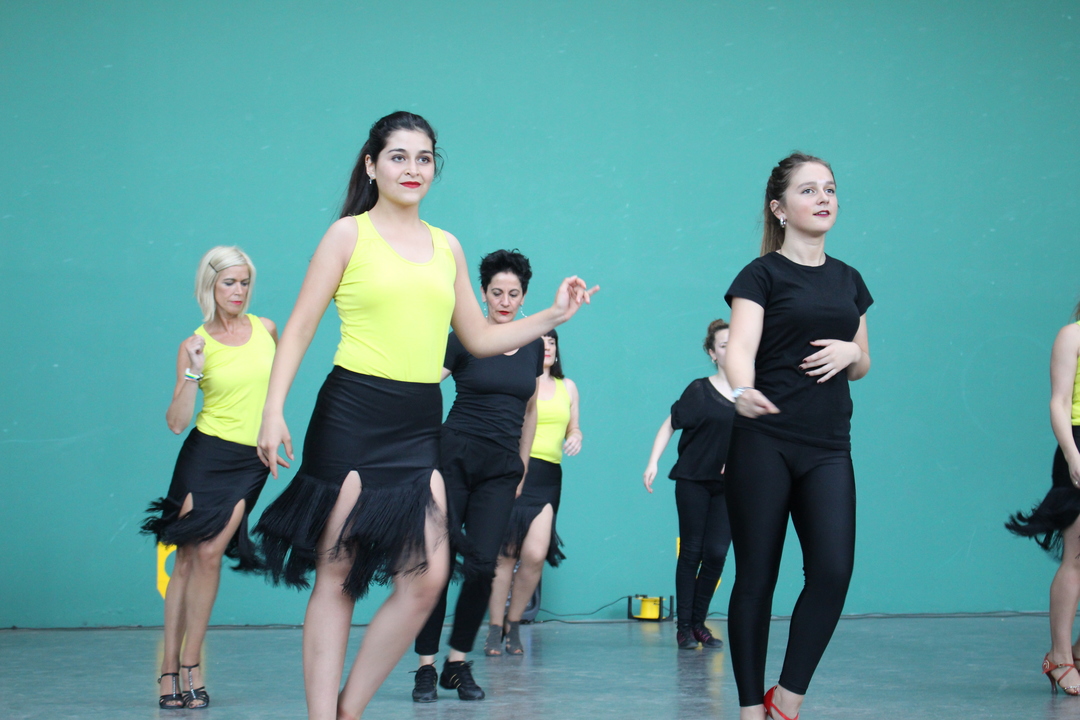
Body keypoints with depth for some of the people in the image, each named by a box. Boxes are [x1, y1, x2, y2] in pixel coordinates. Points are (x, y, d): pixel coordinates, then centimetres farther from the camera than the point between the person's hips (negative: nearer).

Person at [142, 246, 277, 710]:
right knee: (187, 559, -3)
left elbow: (276, 376, 25)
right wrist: (193, 374, -19)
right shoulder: (195, 345, -3)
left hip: (250, 462, 2)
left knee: (209, 554, -8)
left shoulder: (265, 329, 5)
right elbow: (176, 422, -8)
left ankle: (191, 664, 1)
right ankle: (169, 668, 2)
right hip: (206, 455, -1)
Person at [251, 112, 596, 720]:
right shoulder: (350, 233, 3)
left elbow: (479, 340, 22)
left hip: (420, 425, 4)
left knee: (427, 578, -7)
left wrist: (554, 316, 12)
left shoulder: (448, 247, 16)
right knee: (336, 576, -2)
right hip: (352, 417, -4)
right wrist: (274, 410, -10)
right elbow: (300, 328, -1)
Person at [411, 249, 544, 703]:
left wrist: (521, 470, 20)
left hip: (501, 467, 3)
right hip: (454, 457, -3)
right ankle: (426, 666, 3)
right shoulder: (464, 340, -2)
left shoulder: (534, 347, 11)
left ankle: (459, 663, 8)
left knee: (482, 564, -6)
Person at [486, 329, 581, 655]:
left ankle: (513, 625, 8)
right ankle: (495, 629, 6)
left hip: (548, 478, 3)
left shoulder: (567, 387, 19)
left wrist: (575, 438, 4)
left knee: (535, 554, -10)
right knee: (506, 554, -5)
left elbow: (574, 428, 25)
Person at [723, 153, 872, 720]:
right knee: (756, 577, -1)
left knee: (833, 570, -11)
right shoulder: (762, 275, -1)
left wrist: (850, 353, -1)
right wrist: (742, 390, -39)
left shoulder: (848, 280, 16)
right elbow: (740, 346, -17)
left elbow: (862, 366, 24)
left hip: (828, 447, 5)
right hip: (764, 444, -4)